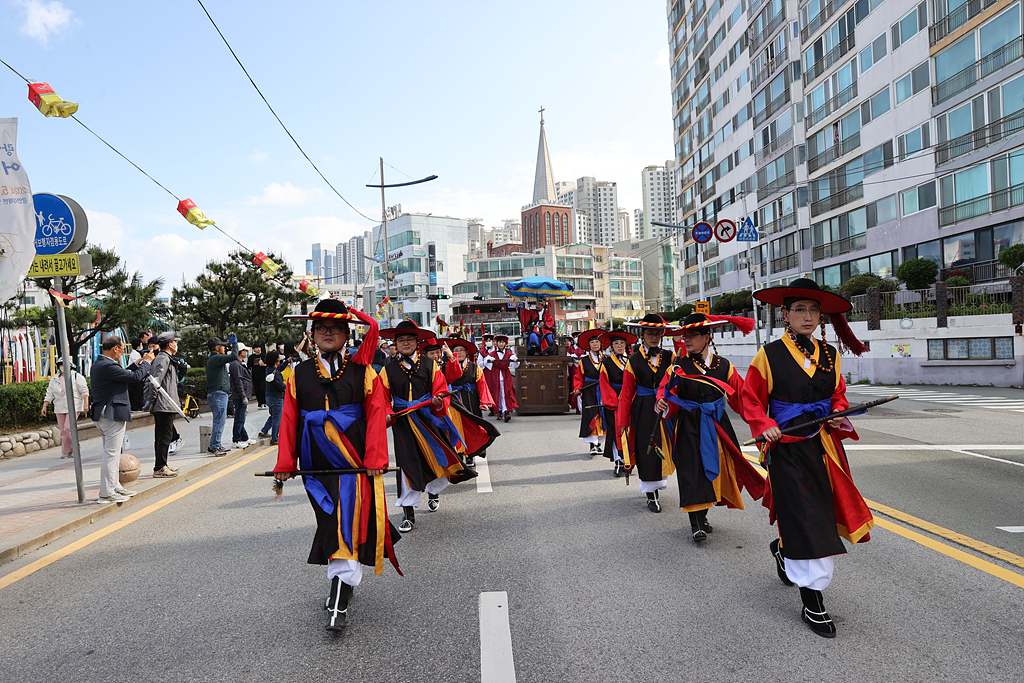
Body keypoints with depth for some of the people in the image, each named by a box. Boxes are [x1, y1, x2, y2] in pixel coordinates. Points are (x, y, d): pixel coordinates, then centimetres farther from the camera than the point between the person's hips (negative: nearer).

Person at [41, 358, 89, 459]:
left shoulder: (77, 376, -2)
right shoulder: (54, 379, 12)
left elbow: (84, 390, -6)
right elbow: (49, 394, 14)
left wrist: (86, 403, -14)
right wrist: (44, 406, 7)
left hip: (73, 407, -5)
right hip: (60, 408, 5)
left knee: (68, 428, -16)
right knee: (63, 431, 4)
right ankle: (66, 452, 9)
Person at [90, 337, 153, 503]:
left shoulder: (98, 364, 13)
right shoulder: (108, 366, -20)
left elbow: (122, 375, 20)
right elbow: (135, 377, -19)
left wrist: (137, 364, 19)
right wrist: (146, 362, -4)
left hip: (103, 414, 11)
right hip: (112, 415, -11)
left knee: (113, 453, 18)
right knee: (111, 454, -5)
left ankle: (115, 487, 28)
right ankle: (106, 494, -1)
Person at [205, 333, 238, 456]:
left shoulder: (211, 359, 18)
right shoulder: (216, 358, -15)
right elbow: (234, 356, -24)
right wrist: (234, 342, -15)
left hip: (217, 394, 11)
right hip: (218, 394, -11)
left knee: (219, 421, 15)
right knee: (219, 421, -8)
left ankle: (217, 445, 21)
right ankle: (214, 447, -5)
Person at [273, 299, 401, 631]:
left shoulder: (362, 372, 1)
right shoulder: (299, 374, 8)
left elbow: (376, 415, -4)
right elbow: (289, 420, 7)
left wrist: (375, 459, -11)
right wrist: (285, 463, 3)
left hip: (353, 461, -3)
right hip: (316, 463, 3)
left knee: (347, 524, -8)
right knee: (330, 522, 10)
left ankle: (339, 602, -3)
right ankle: (343, 583, 30)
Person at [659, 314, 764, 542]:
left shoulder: (723, 365, 3)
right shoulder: (679, 365, -1)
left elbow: (741, 395, 5)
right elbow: (665, 392, -5)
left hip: (717, 425, 3)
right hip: (689, 426, -2)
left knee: (714, 469, 10)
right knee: (693, 470, -5)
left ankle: (702, 516, 29)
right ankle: (696, 524, 3)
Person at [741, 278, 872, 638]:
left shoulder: (828, 354, 7)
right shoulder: (769, 355, -8)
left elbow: (838, 393, 18)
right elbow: (751, 398, -3)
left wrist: (838, 413, -2)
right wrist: (764, 426, -18)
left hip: (823, 444, 6)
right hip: (788, 448, -5)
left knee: (823, 512, 14)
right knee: (804, 523, -4)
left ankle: (782, 550, 47)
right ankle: (812, 605, 9)